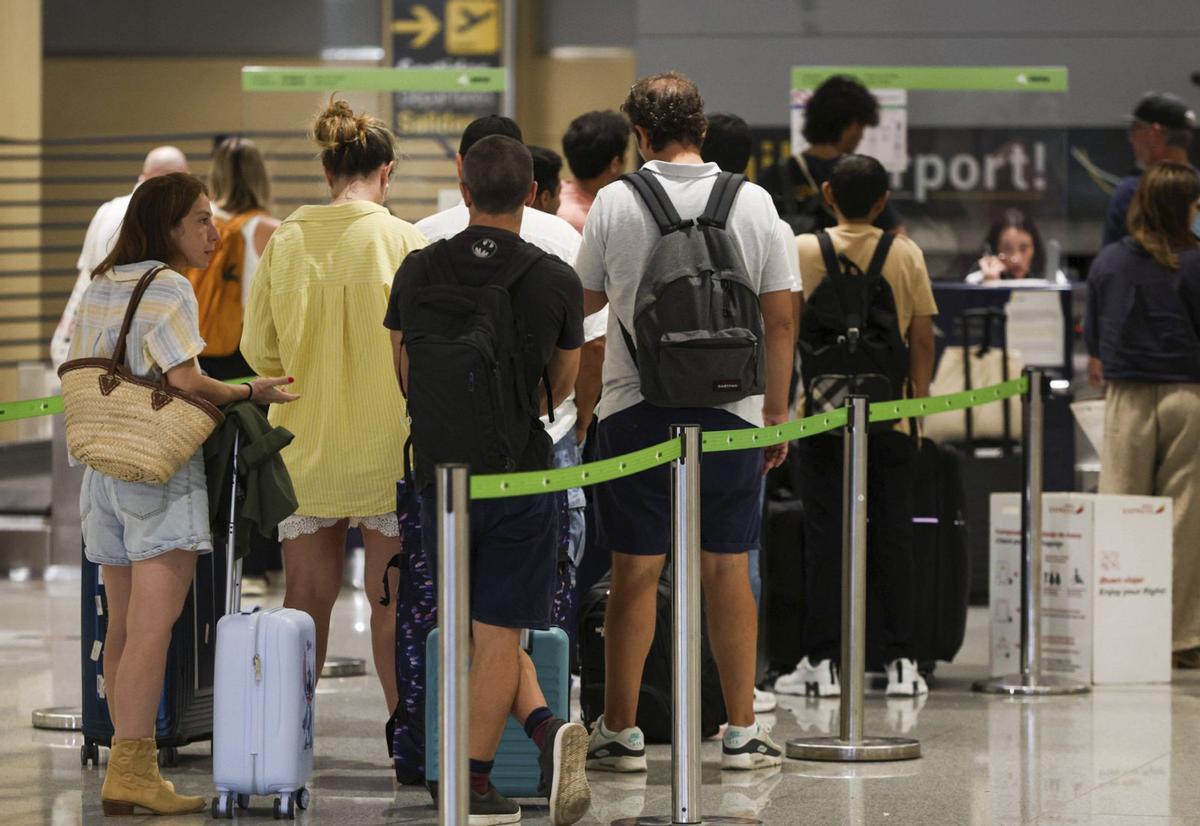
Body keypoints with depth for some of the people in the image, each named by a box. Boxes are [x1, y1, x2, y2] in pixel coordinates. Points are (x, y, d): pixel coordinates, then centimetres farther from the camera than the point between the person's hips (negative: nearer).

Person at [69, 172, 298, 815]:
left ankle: (125, 761, 15)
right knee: (152, 627, -10)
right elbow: (184, 380, -17)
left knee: (122, 628, 12)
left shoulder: (98, 288, 14)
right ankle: (132, 771, -14)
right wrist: (250, 394, -6)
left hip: (104, 467, 8)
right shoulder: (167, 287, -11)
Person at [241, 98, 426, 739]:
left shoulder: (285, 241, 1)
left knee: (306, 596, 8)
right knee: (391, 598, 3)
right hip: (385, 440, -3)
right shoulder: (401, 241, -8)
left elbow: (258, 349, 6)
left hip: (306, 440, 3)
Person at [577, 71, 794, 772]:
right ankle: (743, 733, 11)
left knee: (635, 573, 4)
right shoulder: (753, 203, -1)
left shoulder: (614, 203, -3)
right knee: (727, 571, 7)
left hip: (635, 406, -1)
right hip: (729, 408, 1)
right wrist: (778, 408, 11)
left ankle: (621, 732, 9)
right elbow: (780, 319, 1)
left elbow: (587, 300, 11)